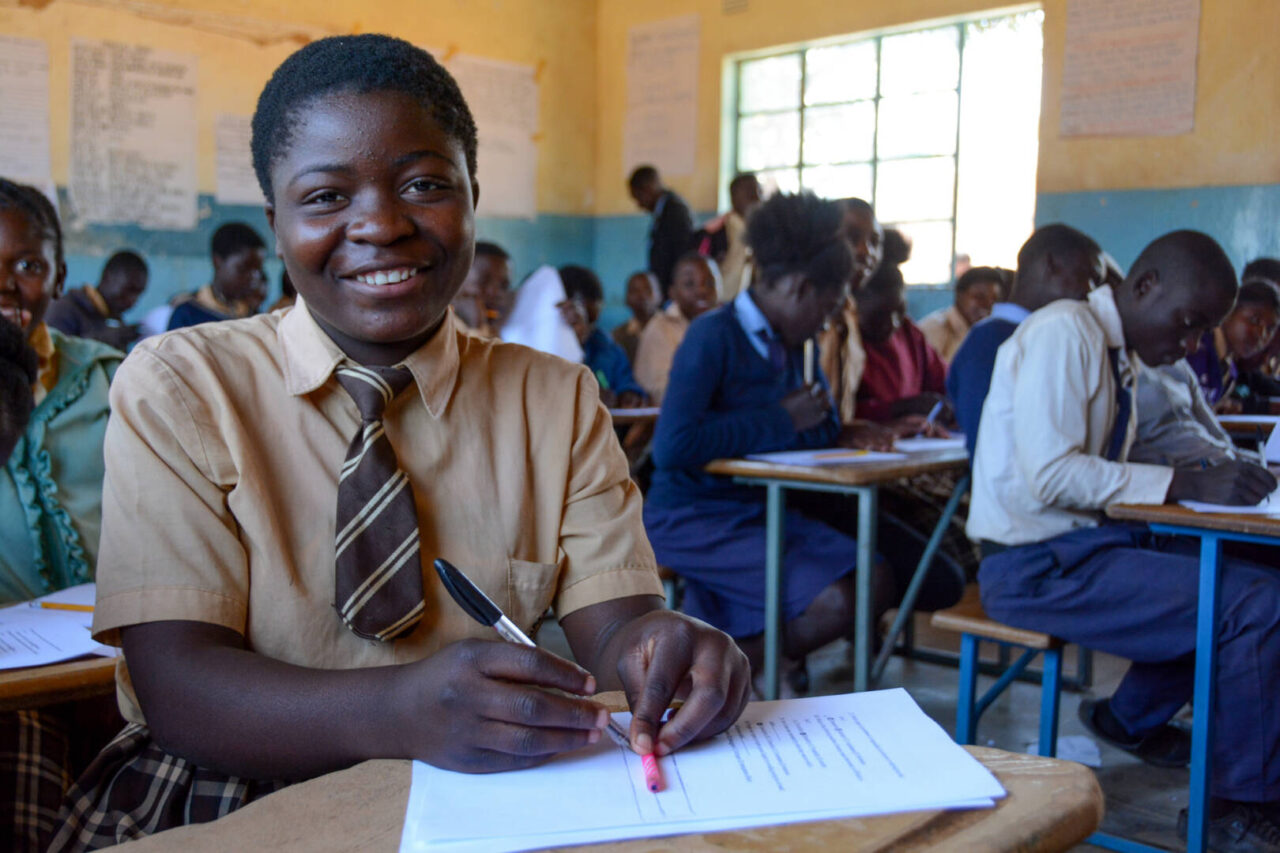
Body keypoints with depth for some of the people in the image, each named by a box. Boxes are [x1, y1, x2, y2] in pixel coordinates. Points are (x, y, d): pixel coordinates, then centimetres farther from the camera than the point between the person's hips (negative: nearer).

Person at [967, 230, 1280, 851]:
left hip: (1084, 543, 10)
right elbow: (1049, 475, -24)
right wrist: (1185, 484, -23)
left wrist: (1210, 480, -2)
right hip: (1038, 566, -9)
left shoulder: (1120, 355, 13)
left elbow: (1101, 476, 12)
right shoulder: (1063, 333, -15)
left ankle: (1133, 718, 21)